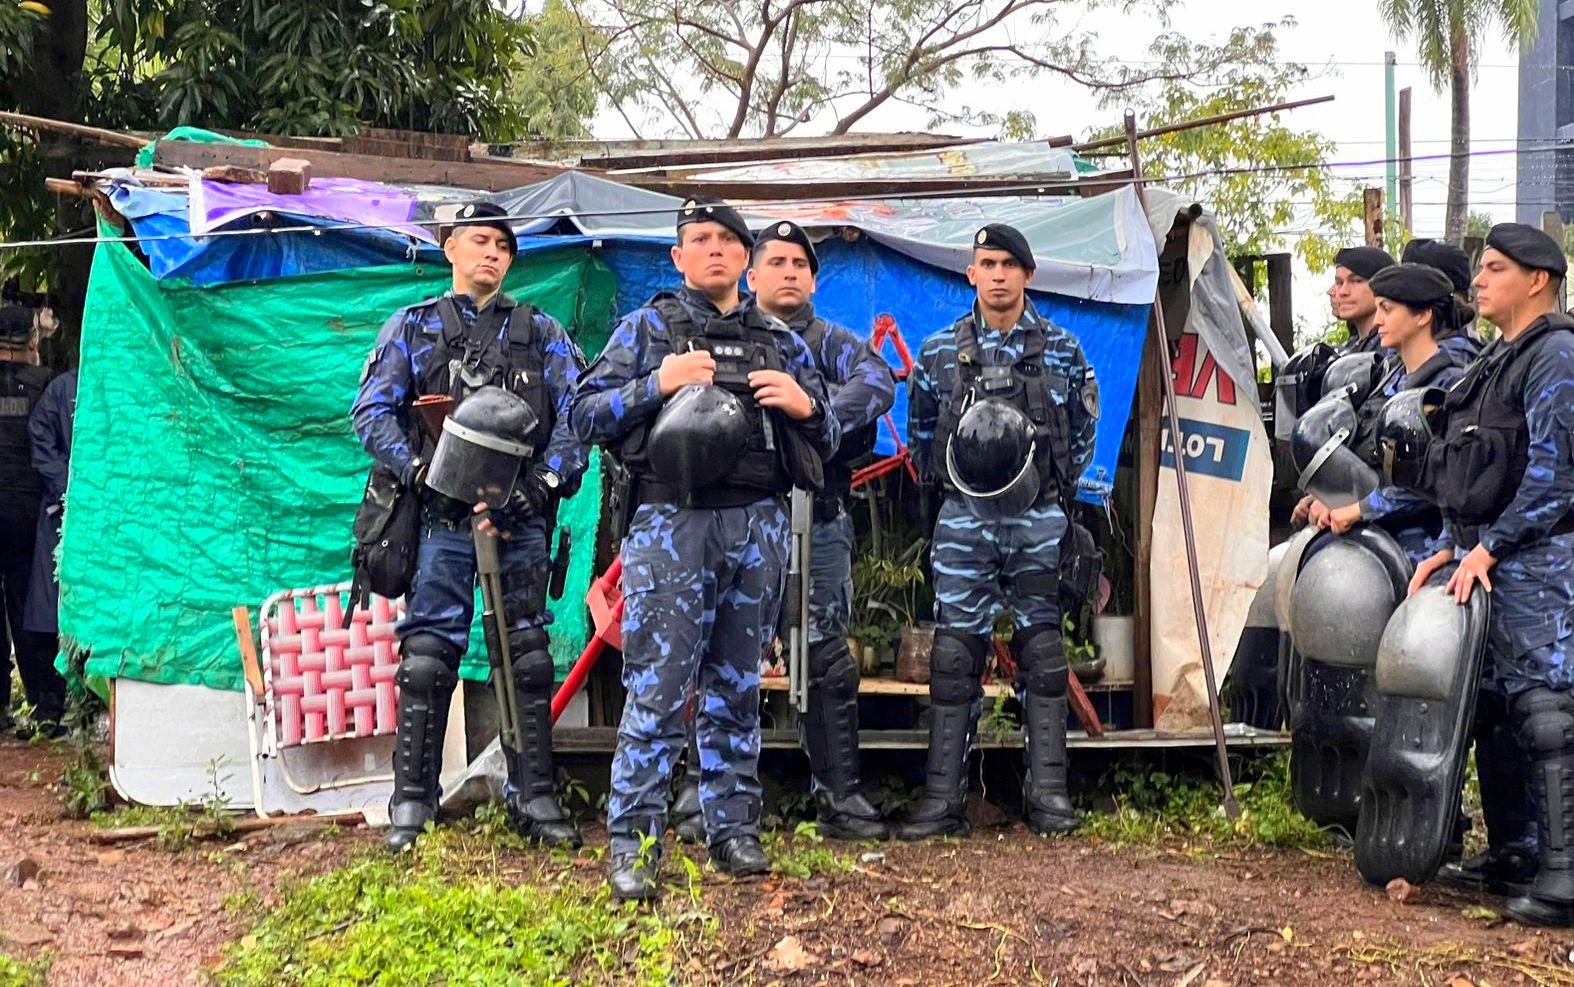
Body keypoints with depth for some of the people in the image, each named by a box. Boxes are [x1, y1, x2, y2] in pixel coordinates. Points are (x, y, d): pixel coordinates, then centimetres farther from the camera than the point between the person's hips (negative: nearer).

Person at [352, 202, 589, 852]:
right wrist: (420, 469, -10)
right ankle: (412, 805, 1)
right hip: (444, 513, -1)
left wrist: (549, 480, -9)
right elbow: (371, 412, 5)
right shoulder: (412, 328, 12)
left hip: (522, 516, 2)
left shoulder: (540, 332, 15)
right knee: (428, 655, -5)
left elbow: (577, 410, 5)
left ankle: (534, 800, 11)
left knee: (527, 657, 4)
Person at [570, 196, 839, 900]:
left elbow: (829, 439, 19)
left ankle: (734, 830, 17)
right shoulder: (647, 328, 8)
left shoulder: (781, 342, 17)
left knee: (736, 689, 10)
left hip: (758, 526, 4)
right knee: (657, 690, -7)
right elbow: (585, 415, 1)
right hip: (672, 525, -3)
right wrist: (656, 385, -13)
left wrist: (805, 405, -3)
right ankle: (633, 843, -3)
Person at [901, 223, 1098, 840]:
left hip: (1040, 520, 0)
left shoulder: (1062, 350, 6)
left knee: (1042, 653, 3)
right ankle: (943, 800, 2)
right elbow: (919, 431, 15)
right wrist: (947, 482, 9)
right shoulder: (940, 353, 6)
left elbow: (1084, 430, 14)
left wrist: (1057, 486, 9)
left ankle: (1049, 796, 9)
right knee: (954, 655, -2)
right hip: (964, 519, 0)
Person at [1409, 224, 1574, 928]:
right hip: (1488, 560, 10)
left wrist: (1489, 547, -17)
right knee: (1495, 710, 12)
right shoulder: (1496, 360, 20)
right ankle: (1513, 852, 22)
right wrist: (1450, 548, 13)